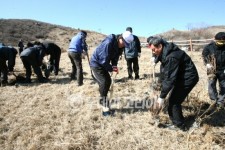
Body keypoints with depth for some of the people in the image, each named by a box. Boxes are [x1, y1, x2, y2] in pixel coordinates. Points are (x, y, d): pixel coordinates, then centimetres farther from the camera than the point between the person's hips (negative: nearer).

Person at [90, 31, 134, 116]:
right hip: (96, 63, -9)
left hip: (103, 64, 9)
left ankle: (102, 100, 30)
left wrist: (114, 66, -12)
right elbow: (104, 60, -29)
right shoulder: (109, 43, -31)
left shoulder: (120, 46, -3)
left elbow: (115, 57, 7)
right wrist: (111, 68, -18)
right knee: (104, 82, -15)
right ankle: (105, 108, -10)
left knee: (108, 81, 12)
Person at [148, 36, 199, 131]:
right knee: (173, 100, 11)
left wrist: (162, 97, -24)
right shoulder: (165, 53, 1)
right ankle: (177, 122, 24)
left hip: (188, 78, -9)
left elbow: (170, 78, -29)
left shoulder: (171, 57, -29)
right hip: (182, 77, 9)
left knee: (174, 101, -6)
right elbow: (166, 74, 6)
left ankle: (179, 125, 9)